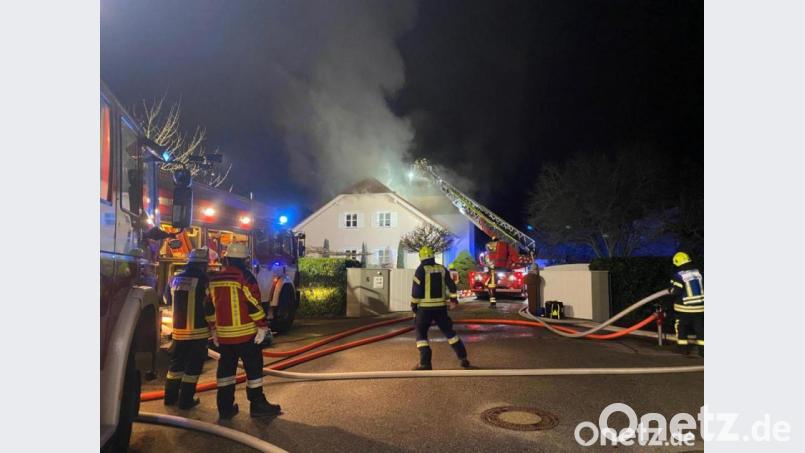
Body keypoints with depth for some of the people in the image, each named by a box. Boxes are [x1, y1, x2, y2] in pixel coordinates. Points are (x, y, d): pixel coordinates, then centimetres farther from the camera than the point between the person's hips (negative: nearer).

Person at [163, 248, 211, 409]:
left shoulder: (175, 279, 5)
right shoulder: (203, 280, -14)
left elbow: (167, 300, 20)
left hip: (179, 329, 6)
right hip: (197, 330, -6)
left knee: (176, 362, 19)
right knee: (193, 365, 4)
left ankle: (170, 396, 27)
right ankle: (186, 400, 8)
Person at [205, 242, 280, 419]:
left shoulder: (214, 279, 8)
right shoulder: (244, 277, -12)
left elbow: (210, 307, 13)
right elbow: (254, 304, -16)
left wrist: (213, 329, 22)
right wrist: (262, 326, -10)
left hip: (223, 334, 6)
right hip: (245, 333, -6)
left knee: (226, 368, 13)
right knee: (253, 367, 4)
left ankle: (225, 407, 18)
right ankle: (257, 405, 9)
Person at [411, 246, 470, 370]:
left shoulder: (421, 270, -7)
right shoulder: (442, 269, 6)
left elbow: (416, 289, -11)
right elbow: (451, 285, 5)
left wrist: (413, 304, -1)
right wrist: (454, 299, 13)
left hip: (425, 307, -4)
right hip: (440, 307, 4)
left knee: (421, 334, 5)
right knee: (448, 331, 18)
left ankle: (425, 363, -6)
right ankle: (463, 358, 18)